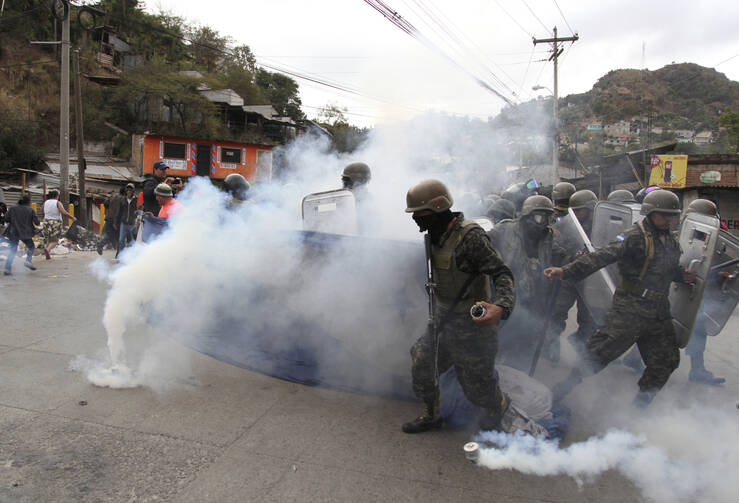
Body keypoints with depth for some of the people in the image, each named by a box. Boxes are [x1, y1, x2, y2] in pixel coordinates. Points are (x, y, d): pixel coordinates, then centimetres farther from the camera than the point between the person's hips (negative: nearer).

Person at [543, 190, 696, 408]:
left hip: (659, 314, 8)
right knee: (602, 351, -10)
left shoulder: (671, 239, 12)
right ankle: (561, 391, 2)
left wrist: (683, 276, 6)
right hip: (630, 310, -8)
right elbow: (603, 256, -26)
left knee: (666, 361, 13)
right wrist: (566, 271, -39)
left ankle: (639, 408, 30)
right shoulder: (635, 236, -13)